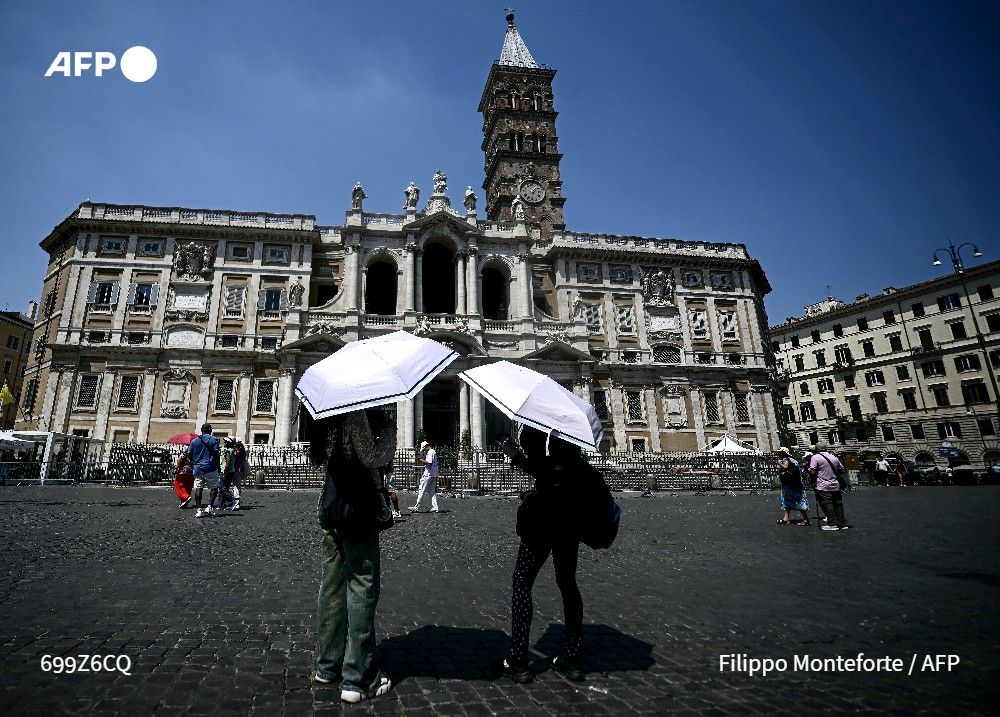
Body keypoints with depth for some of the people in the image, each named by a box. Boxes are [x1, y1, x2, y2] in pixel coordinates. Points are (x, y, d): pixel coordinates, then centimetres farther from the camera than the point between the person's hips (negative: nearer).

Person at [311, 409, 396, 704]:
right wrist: (390, 427, -8)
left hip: (330, 508, 9)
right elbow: (370, 458, -20)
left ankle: (327, 665, 29)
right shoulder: (354, 412, -16)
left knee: (332, 585, 16)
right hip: (357, 511, -8)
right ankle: (358, 679, 8)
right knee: (362, 588, 0)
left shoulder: (327, 417, 9)